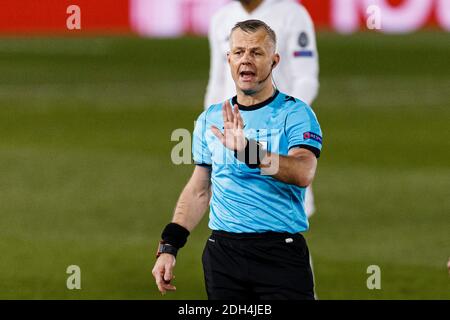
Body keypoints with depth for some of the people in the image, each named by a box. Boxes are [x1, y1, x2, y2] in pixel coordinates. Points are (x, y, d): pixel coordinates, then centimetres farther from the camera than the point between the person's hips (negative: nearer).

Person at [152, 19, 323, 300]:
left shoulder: (295, 113, -4)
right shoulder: (210, 119, 12)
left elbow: (304, 173, -21)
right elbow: (199, 190, 17)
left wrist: (247, 150, -33)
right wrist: (168, 247, 8)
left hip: (281, 253, -4)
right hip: (222, 253, 4)